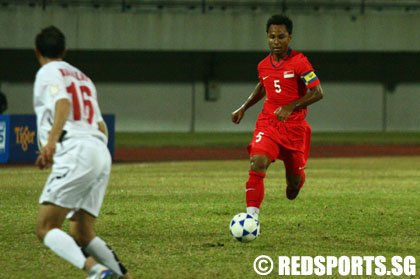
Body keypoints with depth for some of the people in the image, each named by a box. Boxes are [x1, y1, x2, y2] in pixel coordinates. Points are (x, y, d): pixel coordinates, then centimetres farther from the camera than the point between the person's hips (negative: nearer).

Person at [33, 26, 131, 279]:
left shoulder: (48, 73, 5)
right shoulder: (82, 77, 28)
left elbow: (63, 103, -16)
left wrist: (51, 141, -29)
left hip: (76, 152, -8)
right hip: (102, 154, 8)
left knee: (45, 228, -12)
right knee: (81, 234, 12)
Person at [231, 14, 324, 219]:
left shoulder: (299, 62, -10)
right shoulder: (263, 66, 6)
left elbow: (317, 93, -14)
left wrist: (291, 107, -25)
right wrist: (244, 108, 22)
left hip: (294, 125, -2)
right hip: (268, 123, 3)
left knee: (294, 179, 9)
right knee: (257, 163, -24)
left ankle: (294, 184, 49)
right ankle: (252, 215, -25)